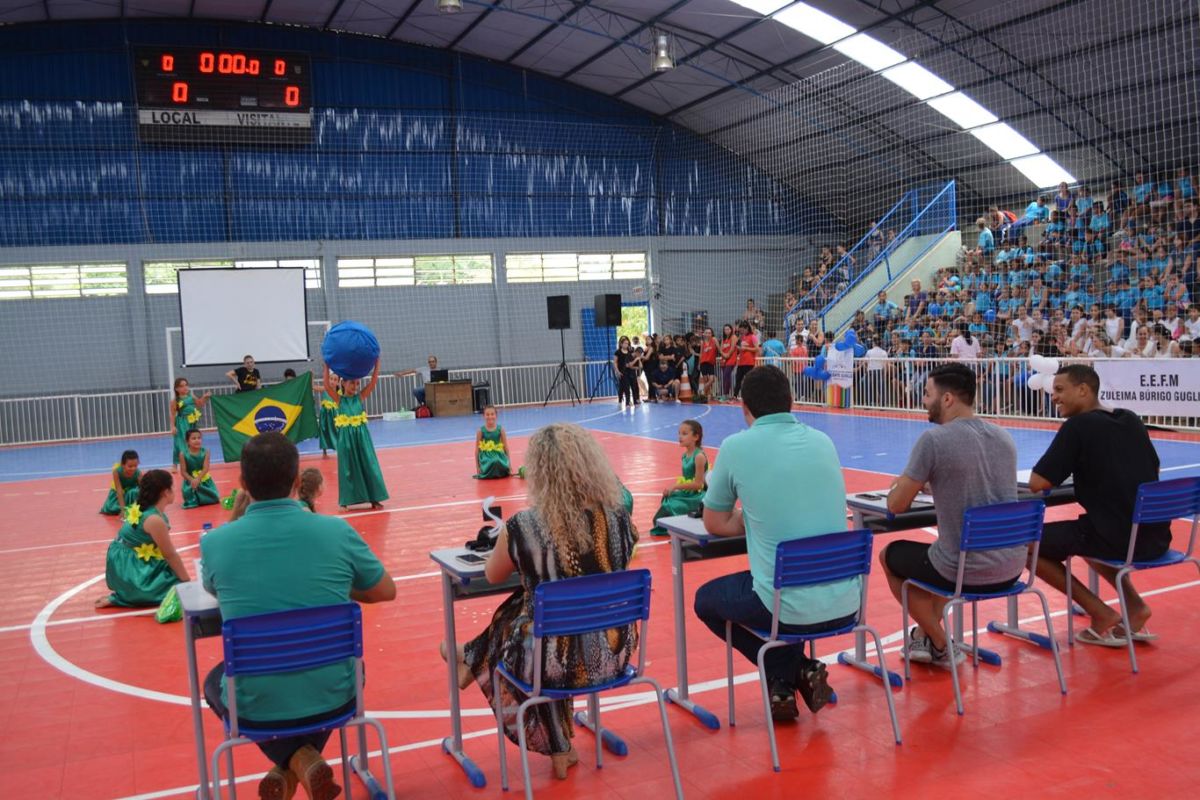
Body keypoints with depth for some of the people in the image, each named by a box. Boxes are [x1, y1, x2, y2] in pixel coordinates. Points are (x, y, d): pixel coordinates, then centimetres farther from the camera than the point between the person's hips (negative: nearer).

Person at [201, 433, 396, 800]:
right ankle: (296, 768, 16)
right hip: (332, 695, 1)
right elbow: (386, 591, 5)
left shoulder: (214, 542, -11)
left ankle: (297, 760, 12)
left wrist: (238, 516, 11)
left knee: (214, 684, 35)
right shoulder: (337, 531, -11)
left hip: (255, 704, -1)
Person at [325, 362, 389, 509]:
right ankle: (346, 500, 14)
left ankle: (373, 498, 11)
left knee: (367, 465, 4)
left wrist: (377, 363, -8)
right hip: (346, 437, -2)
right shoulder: (339, 399, 0)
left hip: (361, 435, 2)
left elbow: (374, 381, -2)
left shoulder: (360, 396, 5)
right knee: (348, 468, 5)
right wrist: (327, 367, -16)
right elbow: (327, 386, -14)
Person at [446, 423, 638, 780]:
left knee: (503, 633, 27)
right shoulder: (619, 517, -8)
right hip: (614, 651, 4)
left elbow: (493, 576, 3)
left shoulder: (522, 527, -17)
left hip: (559, 660, -3)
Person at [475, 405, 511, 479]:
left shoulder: (500, 429, 1)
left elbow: (506, 447, 8)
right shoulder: (481, 431, -2)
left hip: (499, 455, 1)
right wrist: (477, 467, 2)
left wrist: (508, 463, 7)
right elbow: (477, 449, 3)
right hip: (486, 457, -1)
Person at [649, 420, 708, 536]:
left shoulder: (699, 456, -18)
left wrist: (676, 486, -20)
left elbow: (698, 484, -21)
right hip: (684, 494, 8)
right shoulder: (684, 456, 6)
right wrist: (671, 488, -4)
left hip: (695, 497, -8)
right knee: (658, 519, 2)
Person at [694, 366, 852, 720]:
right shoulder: (823, 441, 6)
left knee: (706, 600, 24)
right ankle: (801, 671, 20)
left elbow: (715, 525, 5)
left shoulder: (736, 446, -7)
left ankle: (790, 671, 14)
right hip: (845, 604, 5)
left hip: (789, 608, -5)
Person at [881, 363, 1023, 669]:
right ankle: (927, 635, 36)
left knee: (890, 555, 22)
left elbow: (896, 506, -8)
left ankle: (942, 647, 23)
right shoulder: (1004, 436, 5)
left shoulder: (934, 439, -16)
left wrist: (901, 486, 14)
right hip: (1012, 566, 7)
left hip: (966, 572, -7)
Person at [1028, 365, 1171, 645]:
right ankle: (1135, 607, 19)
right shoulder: (1132, 420, 11)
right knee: (1089, 537, 34)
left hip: (1117, 539, -8)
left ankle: (1102, 614, 5)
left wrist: (1060, 471, 11)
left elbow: (1037, 483, -10)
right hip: (1156, 537, 8)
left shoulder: (1078, 425, -9)